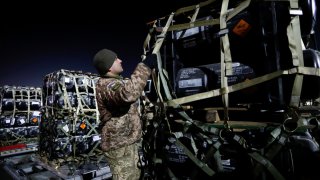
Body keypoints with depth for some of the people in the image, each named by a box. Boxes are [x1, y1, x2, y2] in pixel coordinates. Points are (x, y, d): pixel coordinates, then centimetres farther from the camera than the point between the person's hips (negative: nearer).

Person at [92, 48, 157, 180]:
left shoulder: (114, 82, 13)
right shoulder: (105, 84, -22)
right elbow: (128, 94, -44)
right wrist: (145, 66, -36)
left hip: (126, 141, 11)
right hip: (119, 144, -10)